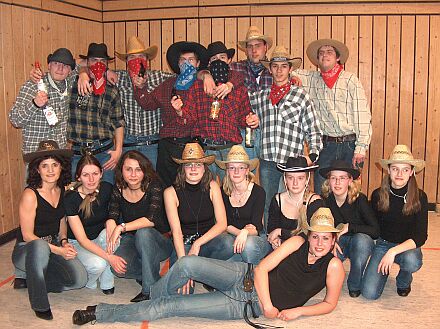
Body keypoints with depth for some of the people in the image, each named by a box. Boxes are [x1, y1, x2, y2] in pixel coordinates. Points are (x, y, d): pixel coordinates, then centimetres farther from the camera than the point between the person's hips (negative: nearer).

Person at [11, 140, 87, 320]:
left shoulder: (62, 191, 1)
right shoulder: (30, 194, -18)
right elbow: (27, 236, -17)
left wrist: (65, 243, -5)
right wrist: (58, 250, -21)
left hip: (54, 245, 6)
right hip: (26, 250, -6)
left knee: (80, 279, -18)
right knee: (40, 246, -42)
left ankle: (30, 281, 7)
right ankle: (40, 305, -22)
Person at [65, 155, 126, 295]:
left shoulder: (107, 189, -15)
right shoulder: (71, 198, -24)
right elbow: (82, 239, -25)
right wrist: (109, 257, -36)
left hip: (101, 238, 3)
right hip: (78, 243, -3)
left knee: (108, 233, -32)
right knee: (97, 264, -32)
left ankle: (107, 284, -12)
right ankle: (89, 283, 6)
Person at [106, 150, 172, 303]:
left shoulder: (154, 186, -15)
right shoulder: (118, 190, -2)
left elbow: (152, 219, -28)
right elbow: (112, 218, -10)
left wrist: (122, 227, -32)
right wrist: (111, 239, -31)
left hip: (159, 242, -3)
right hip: (132, 241, 3)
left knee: (143, 232, -37)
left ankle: (150, 289, -23)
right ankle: (155, 275, 2)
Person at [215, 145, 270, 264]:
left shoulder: (258, 192, -8)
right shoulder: (223, 192, 2)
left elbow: (255, 228, -14)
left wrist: (245, 232, -36)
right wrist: (239, 233, -18)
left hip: (255, 239, -1)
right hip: (231, 237, 1)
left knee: (248, 244, -36)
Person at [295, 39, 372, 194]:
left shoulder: (350, 79, 0)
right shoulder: (311, 79, 8)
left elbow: (363, 115, -3)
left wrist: (361, 148, -9)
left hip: (350, 145, -2)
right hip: (325, 145, 2)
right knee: (321, 194, 3)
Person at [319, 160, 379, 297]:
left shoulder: (359, 199, -21)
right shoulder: (325, 200, -12)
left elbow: (375, 231, -23)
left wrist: (349, 227, -28)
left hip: (361, 241, -1)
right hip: (337, 243, 2)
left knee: (361, 239, -38)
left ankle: (355, 285, -14)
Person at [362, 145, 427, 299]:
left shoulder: (419, 197, -13)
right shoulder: (378, 195, -9)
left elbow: (421, 236, -18)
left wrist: (394, 251, -30)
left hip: (408, 246, -1)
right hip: (383, 244, 1)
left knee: (412, 261, -38)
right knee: (369, 293, -16)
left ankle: (404, 281, 1)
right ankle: (385, 269, 19)